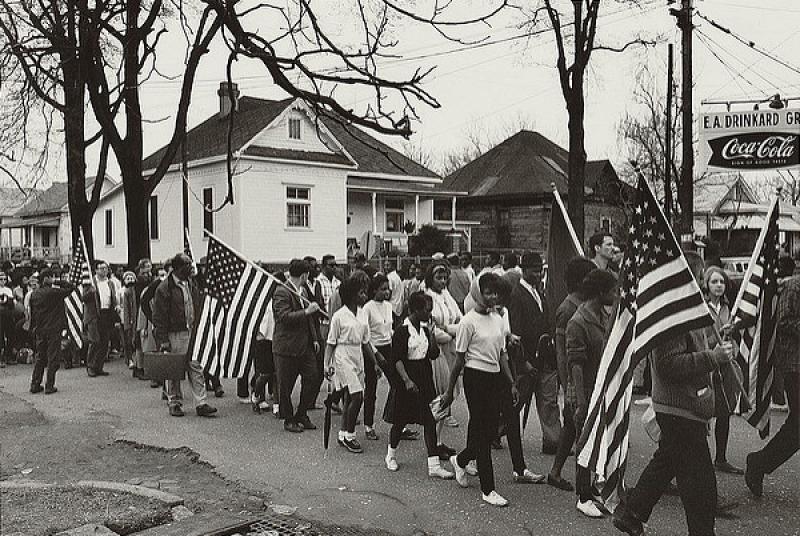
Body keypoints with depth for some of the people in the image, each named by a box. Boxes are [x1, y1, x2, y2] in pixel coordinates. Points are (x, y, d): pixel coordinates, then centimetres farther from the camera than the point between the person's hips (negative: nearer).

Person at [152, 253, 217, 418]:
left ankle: (201, 404, 4)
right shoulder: (164, 288, -9)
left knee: (196, 368, 2)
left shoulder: (192, 284, 11)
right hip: (174, 335, -5)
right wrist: (163, 340, -13)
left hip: (192, 332, 5)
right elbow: (159, 317, -10)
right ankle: (174, 404, 18)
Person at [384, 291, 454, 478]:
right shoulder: (402, 330, -12)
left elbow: (434, 354, 7)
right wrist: (407, 380, -23)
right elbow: (397, 359, -15)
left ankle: (434, 465, 2)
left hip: (425, 378, 6)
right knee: (400, 420, 8)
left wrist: (431, 333, -5)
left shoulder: (424, 328, 8)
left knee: (430, 420, 0)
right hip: (407, 378, -6)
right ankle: (391, 455, 33)